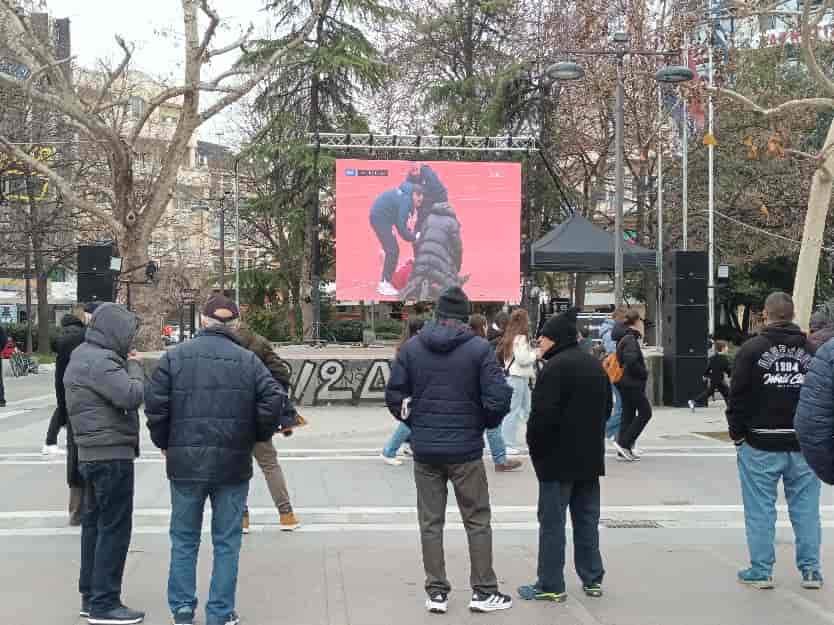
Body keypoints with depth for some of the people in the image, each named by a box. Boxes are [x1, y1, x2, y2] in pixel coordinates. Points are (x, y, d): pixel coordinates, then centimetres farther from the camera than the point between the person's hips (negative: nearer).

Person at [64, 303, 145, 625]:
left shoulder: (84, 356, 13)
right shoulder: (99, 361, -19)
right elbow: (132, 396, -26)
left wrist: (126, 364, 3)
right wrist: (133, 366, -10)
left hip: (92, 454, 11)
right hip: (112, 455, -11)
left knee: (95, 524, 16)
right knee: (115, 528, -5)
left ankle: (91, 596, 25)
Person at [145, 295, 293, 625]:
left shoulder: (175, 356, 0)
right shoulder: (248, 360, -2)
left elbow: (154, 403, -4)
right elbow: (274, 402, -7)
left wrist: (165, 443, 10)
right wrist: (255, 437, 8)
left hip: (185, 462, 1)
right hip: (233, 463, -1)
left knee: (184, 540, 14)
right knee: (226, 542, 8)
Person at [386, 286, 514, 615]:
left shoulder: (411, 348, 0)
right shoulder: (479, 348, -8)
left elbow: (394, 396, -2)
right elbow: (498, 398, -13)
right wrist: (485, 423, 7)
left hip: (424, 449, 2)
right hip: (466, 449, -2)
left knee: (431, 522, 11)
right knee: (477, 521, 10)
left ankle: (436, 592, 13)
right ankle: (483, 591, 14)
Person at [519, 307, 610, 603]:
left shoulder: (555, 367, -17)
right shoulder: (595, 366, 11)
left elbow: (543, 414, -21)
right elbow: (606, 408, 19)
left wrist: (534, 447, -8)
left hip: (559, 459, -8)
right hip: (591, 457, 8)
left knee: (552, 521, -1)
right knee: (587, 519, 15)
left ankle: (551, 585, 3)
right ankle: (592, 579, 20)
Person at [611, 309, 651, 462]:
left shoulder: (623, 337, 12)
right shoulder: (630, 339, -18)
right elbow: (631, 361, -29)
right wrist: (644, 373, -15)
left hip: (625, 382, 10)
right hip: (632, 383, -10)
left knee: (628, 414, 12)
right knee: (645, 412, -2)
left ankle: (623, 451, 15)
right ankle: (624, 443, -5)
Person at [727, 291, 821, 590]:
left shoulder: (752, 349, -8)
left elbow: (738, 396, -8)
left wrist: (737, 434, 3)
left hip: (761, 444, -3)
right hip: (804, 444, 3)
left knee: (760, 509, 4)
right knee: (806, 508, 10)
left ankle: (761, 571, 8)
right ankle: (810, 570, 14)